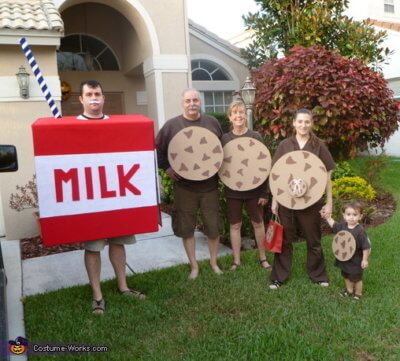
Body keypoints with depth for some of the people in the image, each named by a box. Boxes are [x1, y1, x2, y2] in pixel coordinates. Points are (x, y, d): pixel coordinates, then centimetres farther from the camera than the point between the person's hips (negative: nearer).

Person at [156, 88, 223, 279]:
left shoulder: (212, 123, 5)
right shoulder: (172, 125, -3)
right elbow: (157, 149, 3)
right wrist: (166, 167, -6)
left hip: (209, 185, 1)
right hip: (184, 187, -1)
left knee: (213, 227, 9)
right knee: (186, 228, 8)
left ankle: (214, 262, 30)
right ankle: (194, 266, 25)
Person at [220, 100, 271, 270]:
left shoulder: (255, 137, -4)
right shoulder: (224, 139, -1)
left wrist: (264, 192, -7)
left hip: (254, 189, -1)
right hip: (232, 190, 1)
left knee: (258, 223, 11)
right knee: (235, 225, 9)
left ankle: (263, 258, 28)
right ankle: (236, 260, 23)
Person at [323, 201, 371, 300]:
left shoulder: (360, 231, -28)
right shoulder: (343, 225, -9)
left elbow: (366, 247, -22)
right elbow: (334, 225, 13)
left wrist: (365, 260, -16)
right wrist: (328, 217, 4)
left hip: (356, 261, -6)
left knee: (357, 278, 15)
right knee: (346, 276, 25)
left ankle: (358, 294, 37)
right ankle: (349, 290, 48)